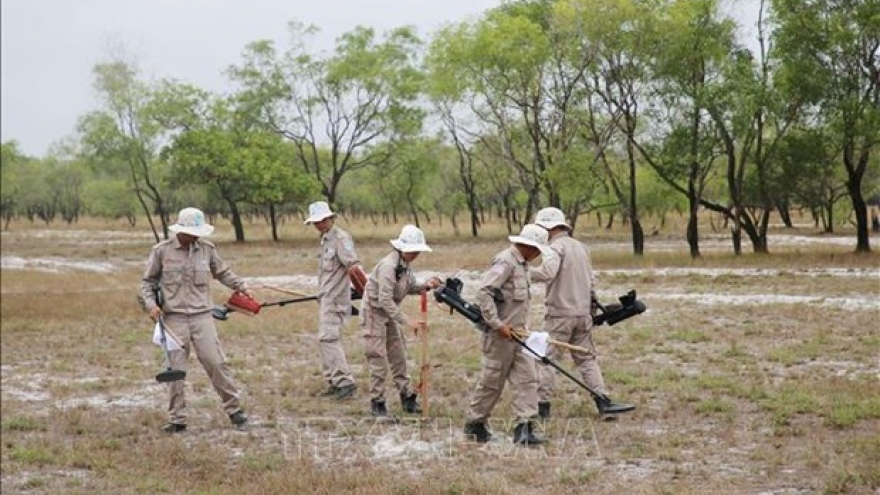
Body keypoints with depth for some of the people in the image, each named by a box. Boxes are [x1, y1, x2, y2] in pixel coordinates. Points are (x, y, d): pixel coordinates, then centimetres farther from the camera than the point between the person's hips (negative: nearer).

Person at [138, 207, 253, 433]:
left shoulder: (207, 249, 4)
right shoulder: (162, 251, -1)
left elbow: (223, 272, 19)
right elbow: (147, 281, 8)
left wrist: (242, 287, 10)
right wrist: (150, 304, -6)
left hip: (202, 316, 1)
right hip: (174, 318, -1)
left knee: (216, 362, -3)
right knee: (175, 369, 1)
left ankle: (234, 408, 9)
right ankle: (177, 419, 9)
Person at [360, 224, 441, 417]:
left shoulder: (406, 264, 0)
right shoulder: (388, 266, -28)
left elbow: (410, 287, 11)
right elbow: (384, 300, -31)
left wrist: (425, 286, -10)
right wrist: (406, 321, -33)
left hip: (390, 313, 9)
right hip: (374, 312, -9)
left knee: (398, 356, 12)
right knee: (378, 359, -5)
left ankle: (407, 398, 19)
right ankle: (376, 402, 4)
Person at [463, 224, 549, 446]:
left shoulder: (521, 263, 14)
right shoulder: (505, 262, -17)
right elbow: (483, 293, -25)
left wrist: (521, 327, 15)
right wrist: (497, 324, -24)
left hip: (517, 334, 9)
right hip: (500, 335, -9)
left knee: (527, 379, 1)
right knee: (492, 382, 3)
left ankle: (524, 428, -1)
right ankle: (474, 424, 19)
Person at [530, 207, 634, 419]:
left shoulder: (556, 247, -12)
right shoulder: (581, 247, 14)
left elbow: (547, 272, -31)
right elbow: (591, 282, 20)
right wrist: (592, 306, 27)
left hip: (559, 314, -7)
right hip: (583, 313, 7)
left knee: (546, 358, 1)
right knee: (587, 358, 12)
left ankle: (543, 405, 3)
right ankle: (603, 400, 4)